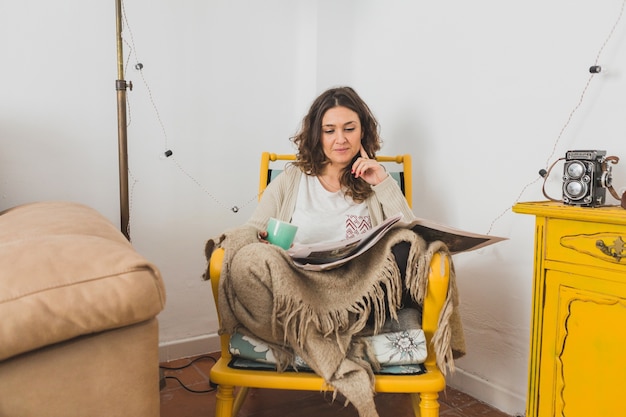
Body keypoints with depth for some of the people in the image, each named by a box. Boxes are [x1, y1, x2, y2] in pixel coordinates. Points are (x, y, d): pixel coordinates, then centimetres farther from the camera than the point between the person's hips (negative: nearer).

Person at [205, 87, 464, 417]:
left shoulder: (375, 182, 20)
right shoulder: (291, 179, 19)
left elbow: (413, 236, 5)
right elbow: (250, 230, 9)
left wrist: (383, 183, 0)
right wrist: (264, 237, -15)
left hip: (358, 296, 0)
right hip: (298, 291, 1)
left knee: (405, 254, -29)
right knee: (249, 260, -32)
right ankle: (348, 377, -31)